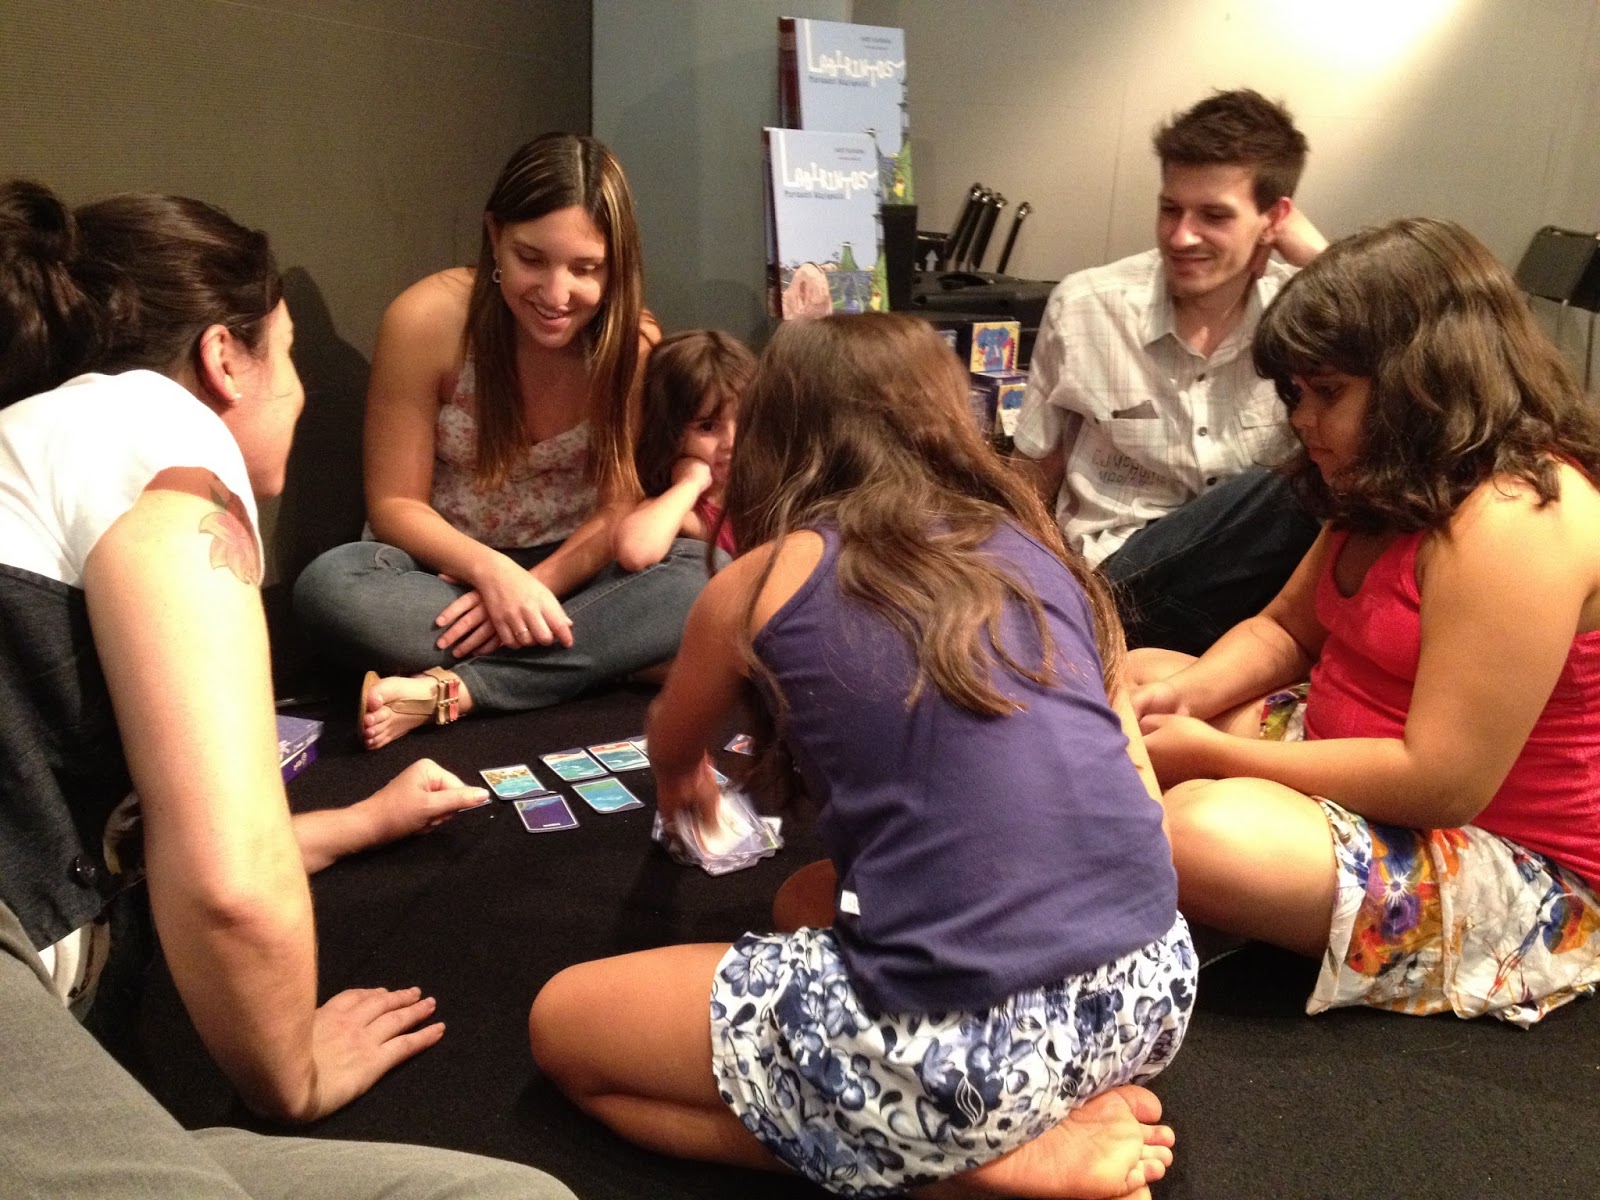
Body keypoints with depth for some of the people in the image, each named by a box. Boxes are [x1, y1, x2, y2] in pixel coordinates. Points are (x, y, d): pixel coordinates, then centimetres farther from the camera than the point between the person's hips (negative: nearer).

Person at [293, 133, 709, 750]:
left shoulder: (634, 344, -13)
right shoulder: (427, 320, -18)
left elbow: (620, 508, -9)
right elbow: (395, 504, -12)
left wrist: (539, 582, -27)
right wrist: (492, 571, -30)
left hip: (570, 569, 2)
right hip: (449, 566, -1)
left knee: (700, 574, -28)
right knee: (328, 584, -32)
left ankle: (451, 691, -29)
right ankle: (606, 659, -25)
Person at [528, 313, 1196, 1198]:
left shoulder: (760, 581, 4)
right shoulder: (1037, 548, 13)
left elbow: (672, 754, 26)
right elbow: (1124, 782, 17)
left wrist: (686, 782, 51)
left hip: (971, 1041, -7)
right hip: (1153, 986, 7)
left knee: (562, 1024, 14)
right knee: (809, 899, 32)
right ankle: (1048, 1117, 11)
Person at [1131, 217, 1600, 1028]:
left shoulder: (1515, 518, -26)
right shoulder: (1407, 489, 6)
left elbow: (1439, 783, -29)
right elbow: (1286, 628, 12)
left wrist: (1211, 753, -22)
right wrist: (1184, 696, -9)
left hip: (1509, 871, -10)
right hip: (1369, 777, 10)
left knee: (1202, 832, -35)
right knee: (1134, 681, 9)